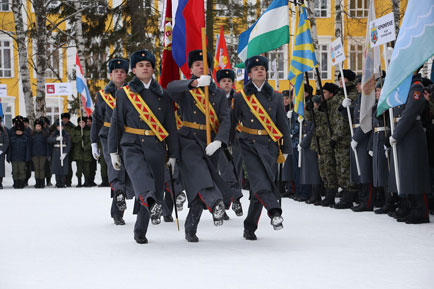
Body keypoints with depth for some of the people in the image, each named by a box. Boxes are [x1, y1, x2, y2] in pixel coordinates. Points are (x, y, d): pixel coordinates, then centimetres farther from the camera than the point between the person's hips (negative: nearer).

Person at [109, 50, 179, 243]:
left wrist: (173, 155, 10)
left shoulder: (163, 96, 13)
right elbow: (116, 124, 9)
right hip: (132, 145, -3)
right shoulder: (124, 94, 8)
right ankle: (152, 202, -59)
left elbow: (171, 127, 14)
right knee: (140, 172, -33)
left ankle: (140, 232, 11)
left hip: (156, 148, 3)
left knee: (155, 186, -1)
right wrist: (113, 152, 4)